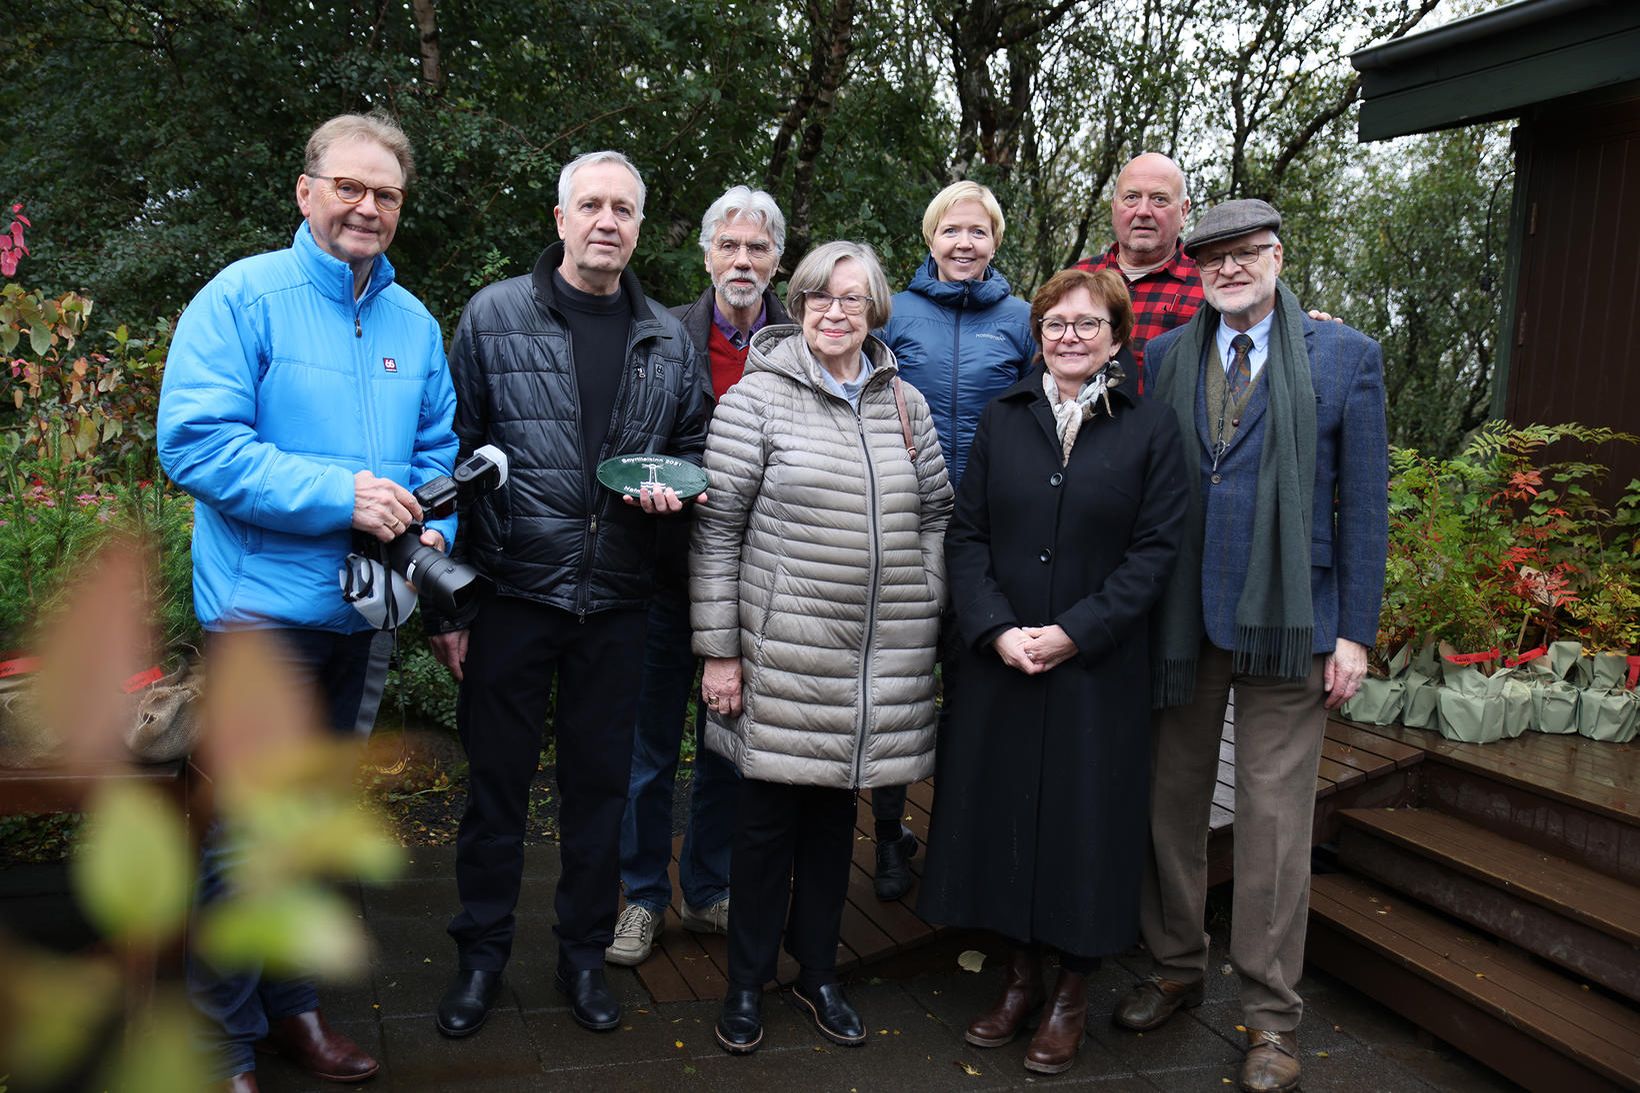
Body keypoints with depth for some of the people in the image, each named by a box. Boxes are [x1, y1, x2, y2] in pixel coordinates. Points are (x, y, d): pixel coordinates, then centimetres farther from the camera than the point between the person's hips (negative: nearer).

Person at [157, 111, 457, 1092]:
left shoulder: (415, 323, 10)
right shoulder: (244, 297, -7)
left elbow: (438, 449, 16)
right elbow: (195, 441, -16)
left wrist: (433, 527, -5)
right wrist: (340, 494, -23)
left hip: (365, 610, 6)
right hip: (265, 606, -6)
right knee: (246, 830, -1)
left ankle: (292, 1002, 33)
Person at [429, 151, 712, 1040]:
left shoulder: (668, 342, 8)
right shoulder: (495, 316, -2)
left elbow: (693, 445, 19)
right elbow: (455, 454, -3)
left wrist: (673, 482, -7)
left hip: (616, 602, 3)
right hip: (512, 592, -2)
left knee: (599, 781, 13)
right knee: (496, 778, 9)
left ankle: (584, 953, 30)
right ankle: (482, 955, 28)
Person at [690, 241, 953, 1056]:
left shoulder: (904, 404, 9)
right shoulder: (757, 399, -5)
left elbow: (935, 514, 16)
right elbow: (717, 530, -6)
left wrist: (927, 611, 8)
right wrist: (718, 649, -8)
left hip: (881, 660, 4)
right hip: (782, 655, -4)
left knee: (835, 813, 16)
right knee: (769, 816, 7)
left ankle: (818, 972, 33)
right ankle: (747, 983, 26)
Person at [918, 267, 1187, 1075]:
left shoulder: (1151, 428, 0)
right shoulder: (1002, 419, 7)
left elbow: (1155, 549, -6)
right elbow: (966, 534, 3)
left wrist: (1075, 632, -15)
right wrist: (996, 628, -12)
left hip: (1100, 668, -2)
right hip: (998, 661, 3)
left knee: (1084, 819, 5)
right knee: (1002, 811, 8)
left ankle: (1071, 994, 24)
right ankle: (1020, 978, 28)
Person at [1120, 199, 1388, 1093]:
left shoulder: (1346, 357, 0)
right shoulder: (1165, 357, 7)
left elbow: (1364, 502, -1)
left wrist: (1355, 630, -5)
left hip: (1288, 621, -2)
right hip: (1179, 620, 3)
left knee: (1274, 819, 3)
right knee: (1171, 801, 12)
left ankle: (1270, 1017, 18)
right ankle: (1175, 969, 32)